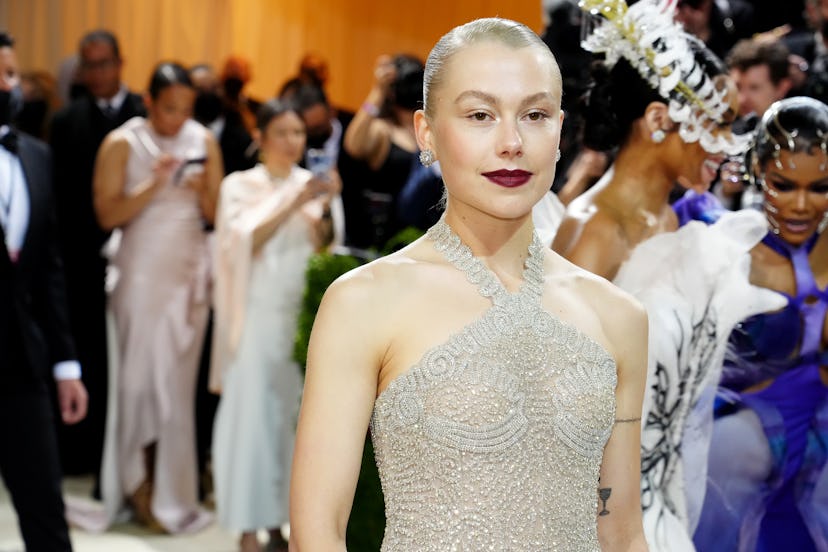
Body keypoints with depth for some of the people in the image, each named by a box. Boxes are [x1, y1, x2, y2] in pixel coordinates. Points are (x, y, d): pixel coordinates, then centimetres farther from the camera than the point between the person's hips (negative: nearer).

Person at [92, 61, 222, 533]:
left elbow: (216, 214, 6)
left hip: (191, 272, 3)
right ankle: (141, 485, 10)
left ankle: (170, 489, 12)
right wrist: (153, 186, -20)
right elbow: (107, 214, -10)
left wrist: (202, 192, -14)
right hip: (142, 273, -3)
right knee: (141, 377, -1)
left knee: (179, 383, 4)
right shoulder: (122, 144, -4)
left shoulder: (204, 141, 4)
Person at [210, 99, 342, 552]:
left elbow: (324, 251, 3)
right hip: (257, 315, -3)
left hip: (303, 315, 3)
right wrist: (293, 203, -20)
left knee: (293, 415, 2)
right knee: (251, 412, -5)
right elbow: (245, 244, -11)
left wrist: (325, 209, -14)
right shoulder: (239, 186, 2)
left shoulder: (313, 185, 9)